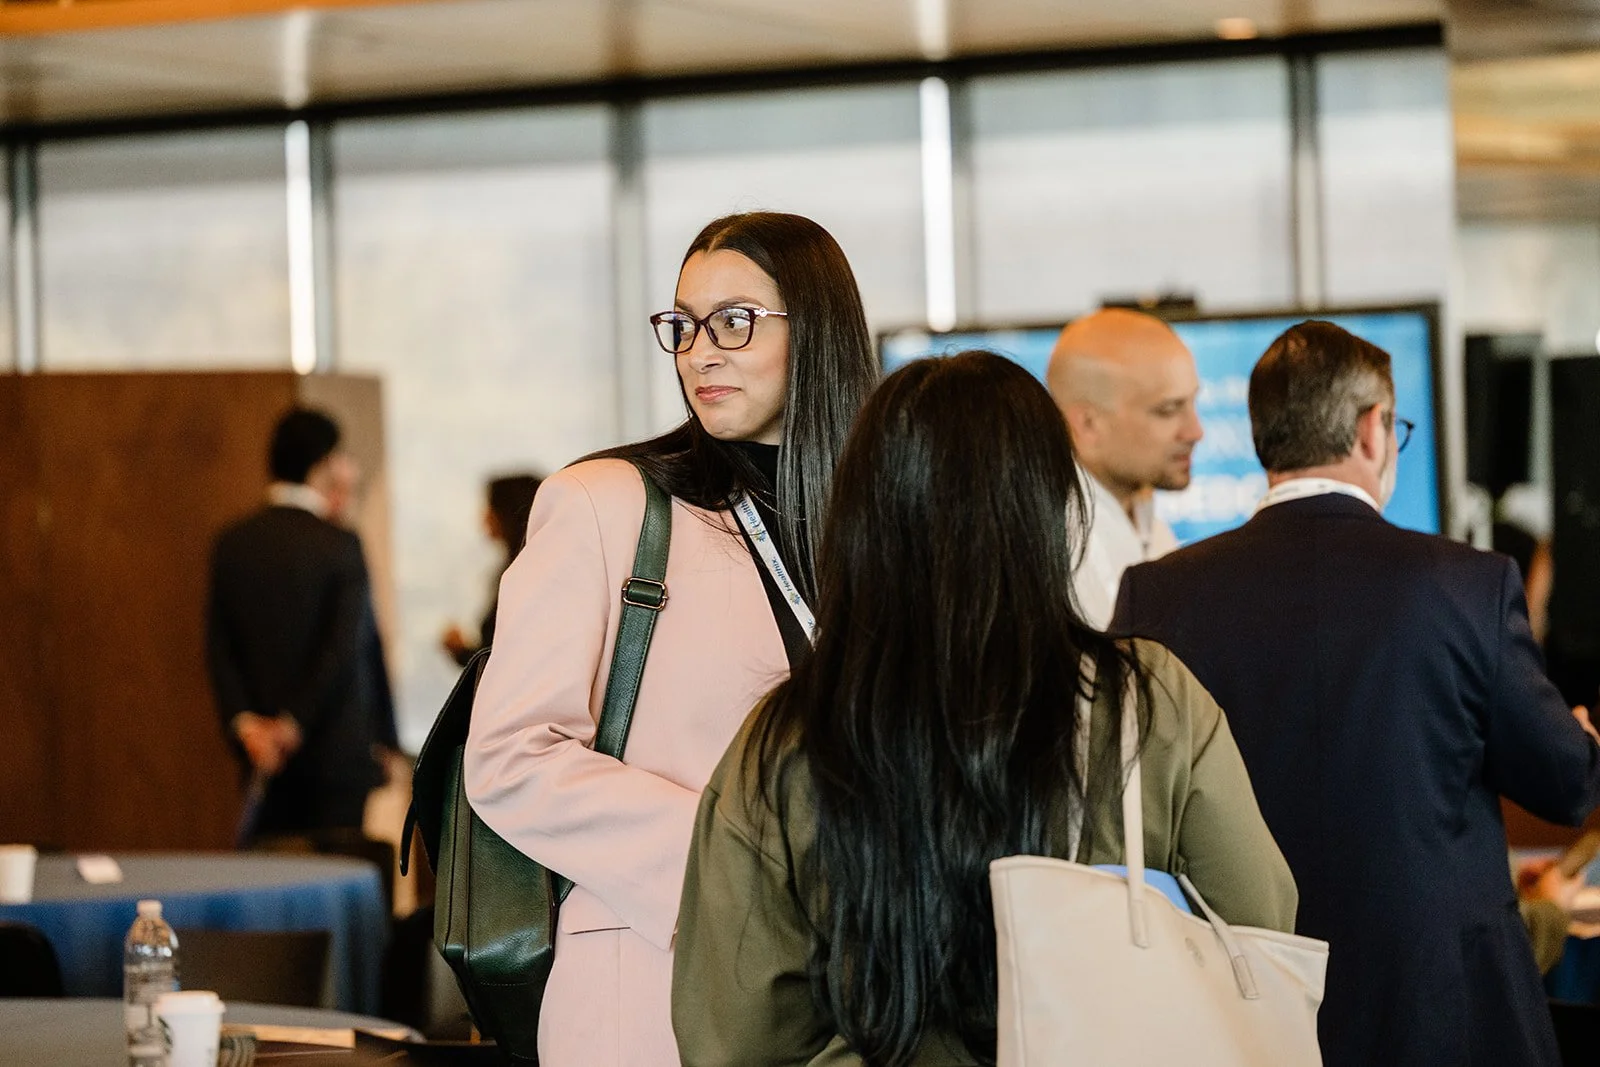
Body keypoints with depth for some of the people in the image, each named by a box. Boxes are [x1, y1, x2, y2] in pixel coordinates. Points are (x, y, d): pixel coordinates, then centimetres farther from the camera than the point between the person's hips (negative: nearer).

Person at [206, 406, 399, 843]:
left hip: (267, 759, 5)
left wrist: (243, 722, -4)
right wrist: (296, 724, -9)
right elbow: (344, 649, -14)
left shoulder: (231, 544, 8)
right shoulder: (339, 545, -9)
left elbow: (218, 648, 3)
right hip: (340, 754, -5)